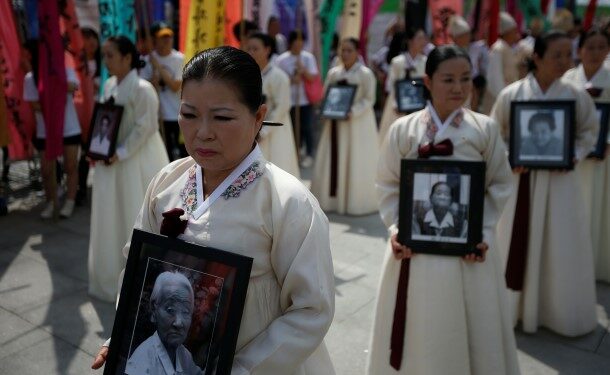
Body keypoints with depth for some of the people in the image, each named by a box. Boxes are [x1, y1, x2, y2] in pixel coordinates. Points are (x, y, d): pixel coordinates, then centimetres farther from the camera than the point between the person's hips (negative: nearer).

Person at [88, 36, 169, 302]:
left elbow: (145, 127, -19)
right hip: (113, 161, 8)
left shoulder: (142, 88, -17)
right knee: (113, 218, 15)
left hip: (138, 162, -8)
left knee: (138, 218, 3)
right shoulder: (109, 85, 8)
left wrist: (120, 153, -19)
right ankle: (114, 275, 32)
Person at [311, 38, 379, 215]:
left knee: (356, 163, -1)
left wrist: (352, 112, -21)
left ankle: (356, 202, 10)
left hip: (358, 123, -5)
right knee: (333, 162, 7)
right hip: (336, 123, 5)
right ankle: (331, 199, 18)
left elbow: (368, 99, -8)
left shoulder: (365, 73, -4)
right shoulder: (333, 73, 10)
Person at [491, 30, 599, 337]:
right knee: (515, 244, 8)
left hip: (559, 179, 1)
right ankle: (511, 307, 26)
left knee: (561, 247, 9)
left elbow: (588, 132, 10)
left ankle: (561, 311, 28)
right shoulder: (511, 94, -6)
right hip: (520, 178, -1)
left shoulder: (576, 95, -2)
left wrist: (574, 156, -7)